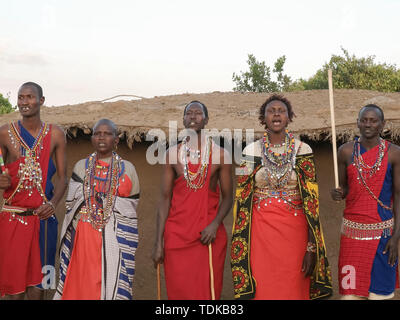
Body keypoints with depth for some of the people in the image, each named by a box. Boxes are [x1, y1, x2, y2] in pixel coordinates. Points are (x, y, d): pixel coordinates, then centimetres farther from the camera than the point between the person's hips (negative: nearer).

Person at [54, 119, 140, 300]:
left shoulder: (127, 168, 7)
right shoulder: (81, 166, 9)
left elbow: (132, 206, 9)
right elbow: (71, 204, 4)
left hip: (115, 237, -1)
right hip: (84, 235, 1)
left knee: (112, 283, -4)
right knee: (82, 284, 1)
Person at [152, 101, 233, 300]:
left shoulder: (219, 154, 2)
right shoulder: (172, 154, 5)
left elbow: (227, 197, 5)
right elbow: (165, 197, 4)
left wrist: (215, 224, -13)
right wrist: (159, 242, 0)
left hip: (209, 236, -1)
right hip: (176, 235, 1)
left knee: (208, 292, 2)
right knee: (178, 291, 4)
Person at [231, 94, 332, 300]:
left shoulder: (302, 150, 0)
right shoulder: (251, 151, 2)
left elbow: (311, 200, -2)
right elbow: (242, 199, 5)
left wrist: (312, 247, -8)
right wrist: (241, 244, 0)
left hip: (294, 232, 0)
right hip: (261, 231, 0)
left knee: (294, 290, 5)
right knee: (262, 290, 3)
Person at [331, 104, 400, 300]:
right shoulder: (345, 151, 2)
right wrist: (337, 194, -13)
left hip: (382, 229, -1)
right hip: (352, 228, 1)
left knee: (379, 290, 3)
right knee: (351, 286, 1)